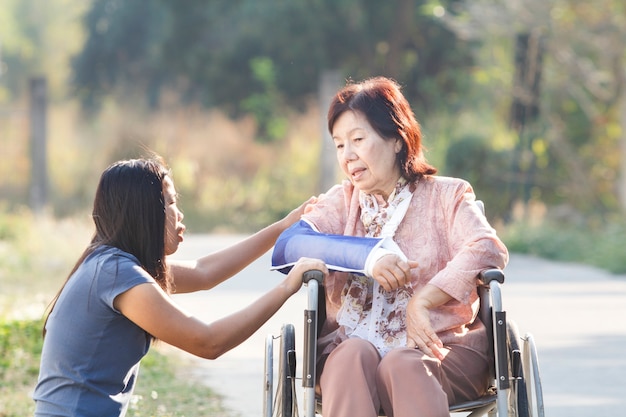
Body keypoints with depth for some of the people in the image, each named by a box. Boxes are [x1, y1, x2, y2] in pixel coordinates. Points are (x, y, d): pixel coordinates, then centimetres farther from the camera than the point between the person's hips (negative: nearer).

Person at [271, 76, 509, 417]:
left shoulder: (446, 195, 12)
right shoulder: (341, 202, 18)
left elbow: (489, 250, -8)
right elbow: (285, 248, -3)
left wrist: (422, 301, -21)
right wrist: (367, 255, -18)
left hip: (439, 348, -1)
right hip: (349, 349, 2)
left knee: (402, 364, -35)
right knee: (354, 354, -33)